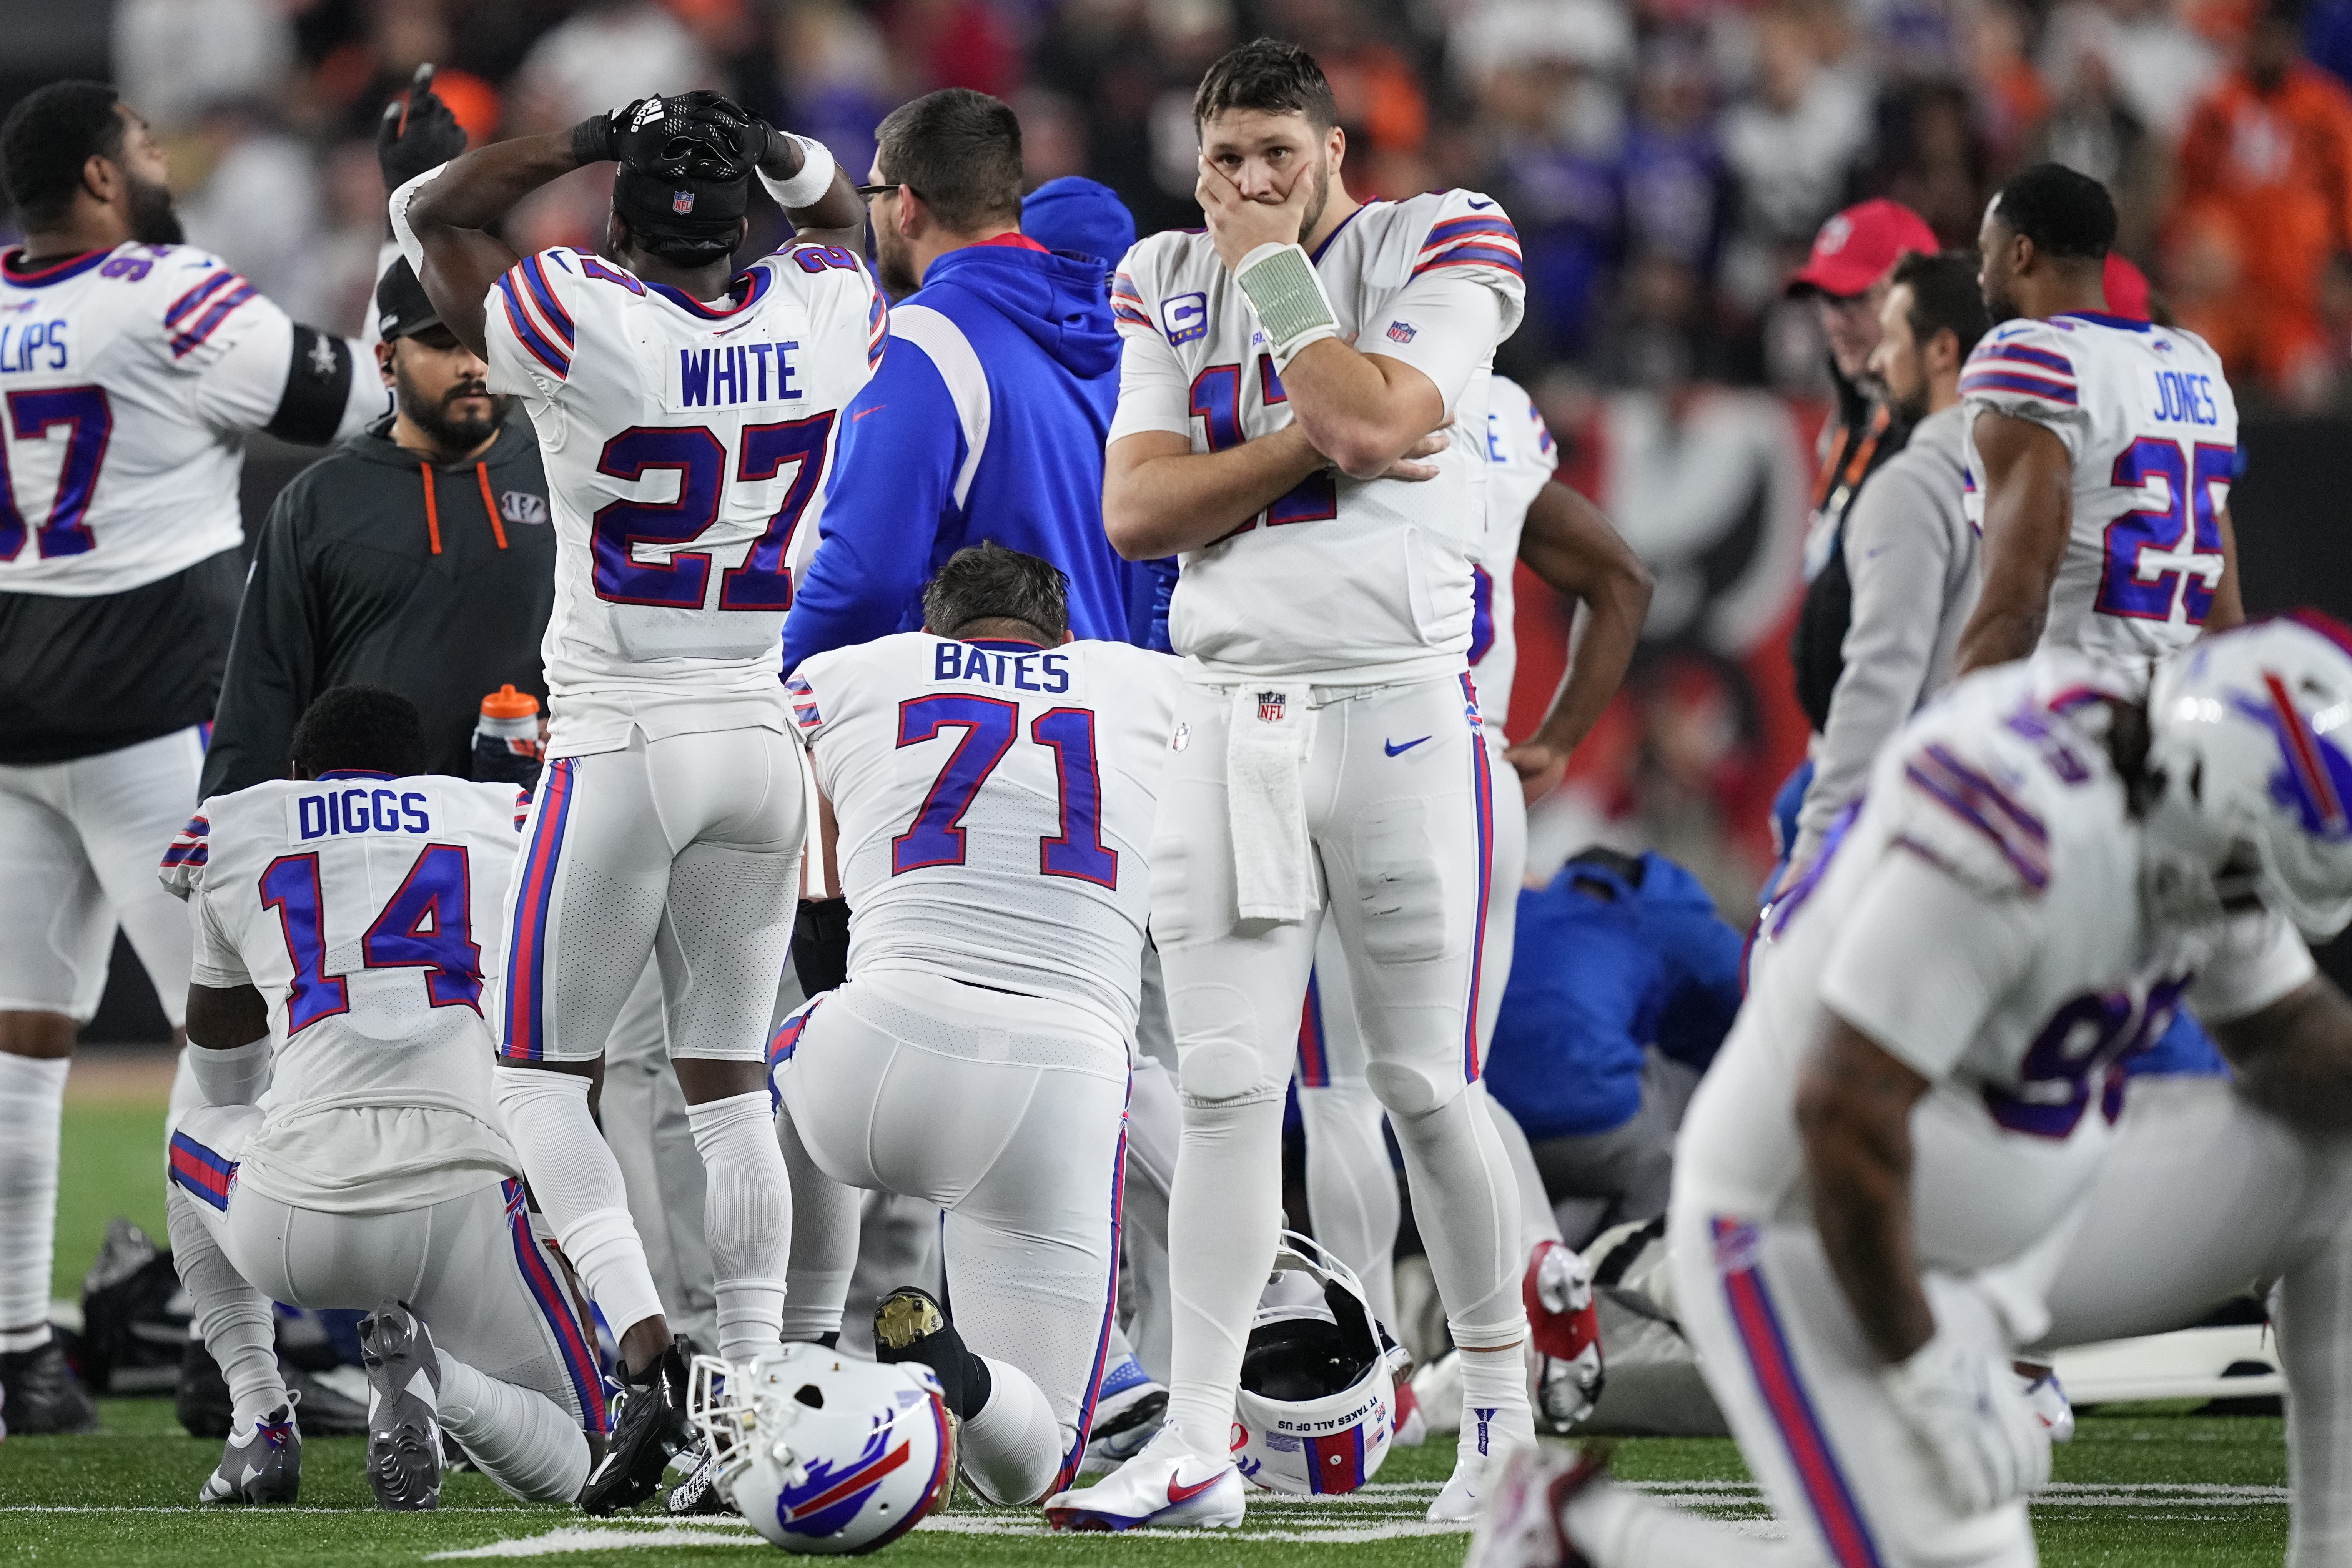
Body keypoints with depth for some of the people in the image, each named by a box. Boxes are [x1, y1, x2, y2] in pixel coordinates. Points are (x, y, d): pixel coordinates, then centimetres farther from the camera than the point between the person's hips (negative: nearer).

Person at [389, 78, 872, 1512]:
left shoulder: (585, 328, -16)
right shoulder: (825, 319, -3)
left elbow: (432, 213, 1)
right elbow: (839, 212, 22)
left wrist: (592, 140, 2)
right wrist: (768, 147, 5)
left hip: (621, 747, -4)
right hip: (768, 742, 4)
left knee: (545, 1076, 6)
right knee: (729, 1081, 14)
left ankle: (645, 1353, -13)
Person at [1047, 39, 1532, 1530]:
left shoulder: (1435, 250, -1)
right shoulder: (1172, 287, 11)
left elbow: (1375, 417, -19)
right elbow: (1137, 511, 0)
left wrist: (1274, 273, -7)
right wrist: (1313, 442, -11)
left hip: (1398, 715, -4)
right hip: (1232, 721, 4)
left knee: (1429, 1084, 0)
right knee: (1225, 1089, 0)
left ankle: (1503, 1406, 15)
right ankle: (1197, 1445, 0)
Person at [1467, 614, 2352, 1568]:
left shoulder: (2199, 829, -5)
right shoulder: (2025, 838, -33)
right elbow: (1845, 1108, -33)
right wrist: (1928, 1379, -26)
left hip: (2017, 1235, 9)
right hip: (1811, 1249, -9)